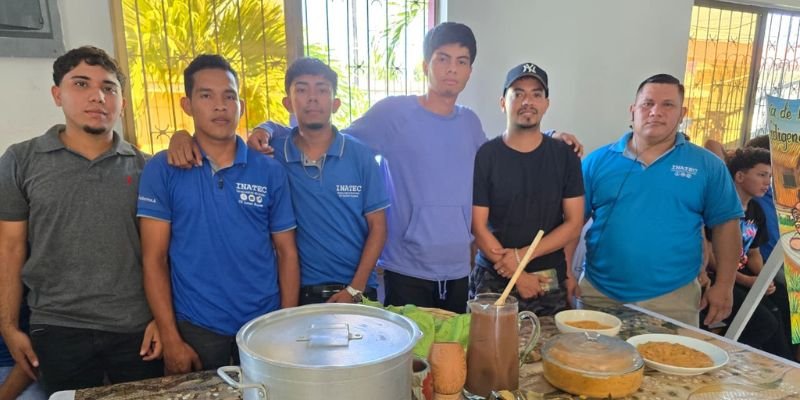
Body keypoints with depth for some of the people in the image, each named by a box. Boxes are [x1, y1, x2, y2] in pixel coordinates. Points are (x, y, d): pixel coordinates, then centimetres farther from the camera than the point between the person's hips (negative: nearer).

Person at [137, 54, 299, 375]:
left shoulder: (270, 171, -1)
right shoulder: (162, 170, -5)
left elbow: (287, 252, 2)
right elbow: (154, 259, -5)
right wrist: (171, 339, -9)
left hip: (265, 324, 2)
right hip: (196, 328, -1)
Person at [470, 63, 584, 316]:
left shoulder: (565, 157, 2)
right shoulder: (484, 156, -4)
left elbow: (574, 224, -1)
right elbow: (478, 227, -6)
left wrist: (521, 255, -13)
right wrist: (517, 275, -13)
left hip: (550, 283, 2)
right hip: (494, 280, -1)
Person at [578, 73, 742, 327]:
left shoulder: (708, 166, 3)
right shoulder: (598, 161, 1)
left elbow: (725, 224, 6)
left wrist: (723, 286, 1)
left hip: (673, 300, 0)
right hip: (598, 294, 1)